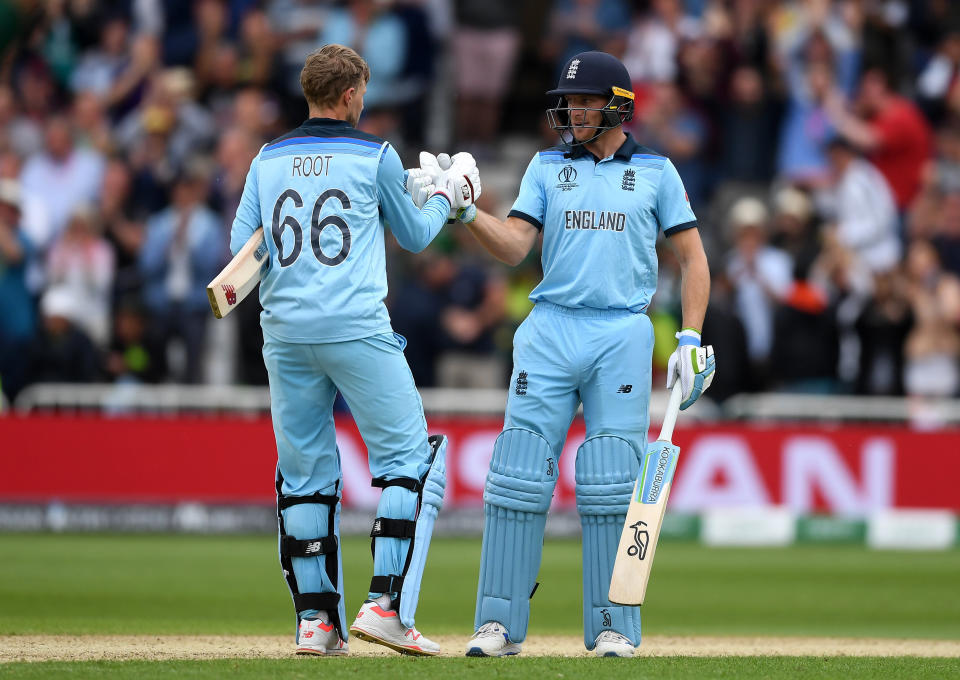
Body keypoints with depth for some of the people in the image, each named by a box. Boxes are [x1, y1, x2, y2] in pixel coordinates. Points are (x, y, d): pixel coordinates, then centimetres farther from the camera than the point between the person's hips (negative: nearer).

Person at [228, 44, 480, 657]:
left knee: (305, 472, 10)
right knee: (409, 456, 2)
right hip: (357, 328, -5)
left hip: (284, 332, 5)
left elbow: (241, 247, 8)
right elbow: (415, 236, 13)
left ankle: (315, 621, 8)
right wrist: (446, 198, 31)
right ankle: (386, 605, -9)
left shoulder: (268, 161, 11)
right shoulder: (374, 156, 1)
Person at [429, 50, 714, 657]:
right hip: (550, 330, 2)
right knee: (520, 475, -5)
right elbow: (513, 247, 5)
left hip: (623, 334, -2)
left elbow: (693, 256, 9)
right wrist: (467, 212, -13)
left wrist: (692, 339, -1)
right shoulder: (547, 167, 14)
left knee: (611, 483, -5)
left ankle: (614, 625, 3)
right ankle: (500, 623, -2)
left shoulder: (656, 171, 10)